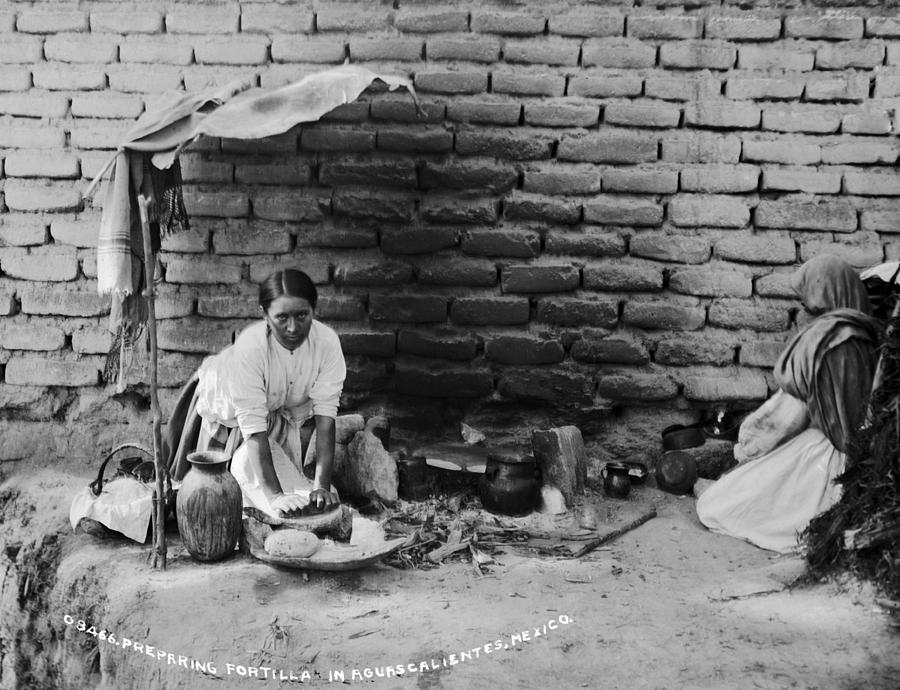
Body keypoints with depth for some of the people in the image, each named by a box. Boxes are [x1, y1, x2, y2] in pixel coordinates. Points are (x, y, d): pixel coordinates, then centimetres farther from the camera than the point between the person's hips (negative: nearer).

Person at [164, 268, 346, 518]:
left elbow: (325, 416, -29)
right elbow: (255, 430, -38)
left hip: (281, 410, 3)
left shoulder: (327, 342, -31)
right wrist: (274, 495, -43)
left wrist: (322, 486, -35)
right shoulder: (249, 349, -40)